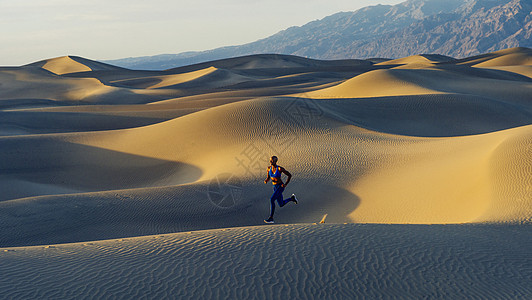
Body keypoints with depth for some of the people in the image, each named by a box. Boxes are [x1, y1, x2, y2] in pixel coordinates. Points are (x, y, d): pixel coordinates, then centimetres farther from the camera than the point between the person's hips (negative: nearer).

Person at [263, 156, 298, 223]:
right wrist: (266, 180, -13)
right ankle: (292, 198, 45)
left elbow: (290, 175, -9)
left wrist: (286, 184, -16)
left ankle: (271, 218, -16)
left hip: (280, 187, -7)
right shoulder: (269, 168, -1)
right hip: (275, 187, 7)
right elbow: (268, 178, 11)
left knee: (272, 200, -23)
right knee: (281, 204, 16)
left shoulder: (280, 169, -19)